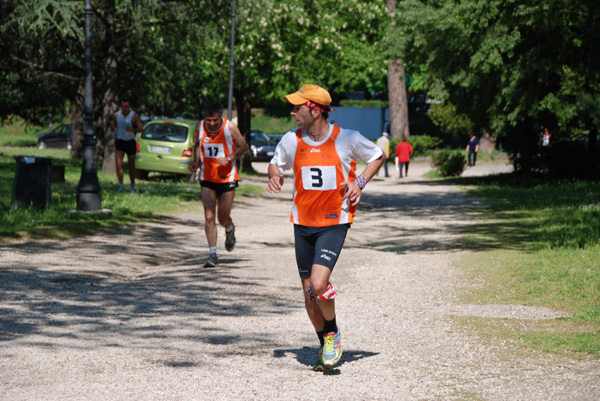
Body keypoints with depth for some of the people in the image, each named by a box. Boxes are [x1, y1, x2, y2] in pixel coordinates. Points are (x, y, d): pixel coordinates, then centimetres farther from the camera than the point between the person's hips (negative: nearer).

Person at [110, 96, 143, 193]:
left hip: (130, 142, -2)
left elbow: (141, 129, -14)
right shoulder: (117, 115, 1)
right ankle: (121, 185, -7)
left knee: (131, 166, 8)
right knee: (118, 164, -13)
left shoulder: (134, 116, -10)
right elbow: (113, 124, 20)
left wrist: (132, 130, -33)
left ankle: (132, 185, 23)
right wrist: (112, 132, 1)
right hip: (119, 142, 2)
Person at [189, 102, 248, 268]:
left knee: (223, 218, 2)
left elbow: (244, 147, -3)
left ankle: (230, 230, 40)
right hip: (207, 178, 2)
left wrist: (229, 158, -18)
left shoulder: (230, 127, -11)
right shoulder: (200, 127, -3)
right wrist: (196, 162, -2)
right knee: (209, 217, -6)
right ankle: (213, 254, -3)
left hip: (227, 178, -2)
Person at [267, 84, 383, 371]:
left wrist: (359, 182, -5)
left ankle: (333, 334, 7)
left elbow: (377, 156, 9)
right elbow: (276, 162, 20)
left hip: (335, 222, -4)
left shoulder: (347, 139, -8)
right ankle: (325, 344, 29)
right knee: (309, 293, 7)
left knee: (318, 284, -21)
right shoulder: (291, 140, -1)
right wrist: (275, 176, -3)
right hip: (303, 222, 4)